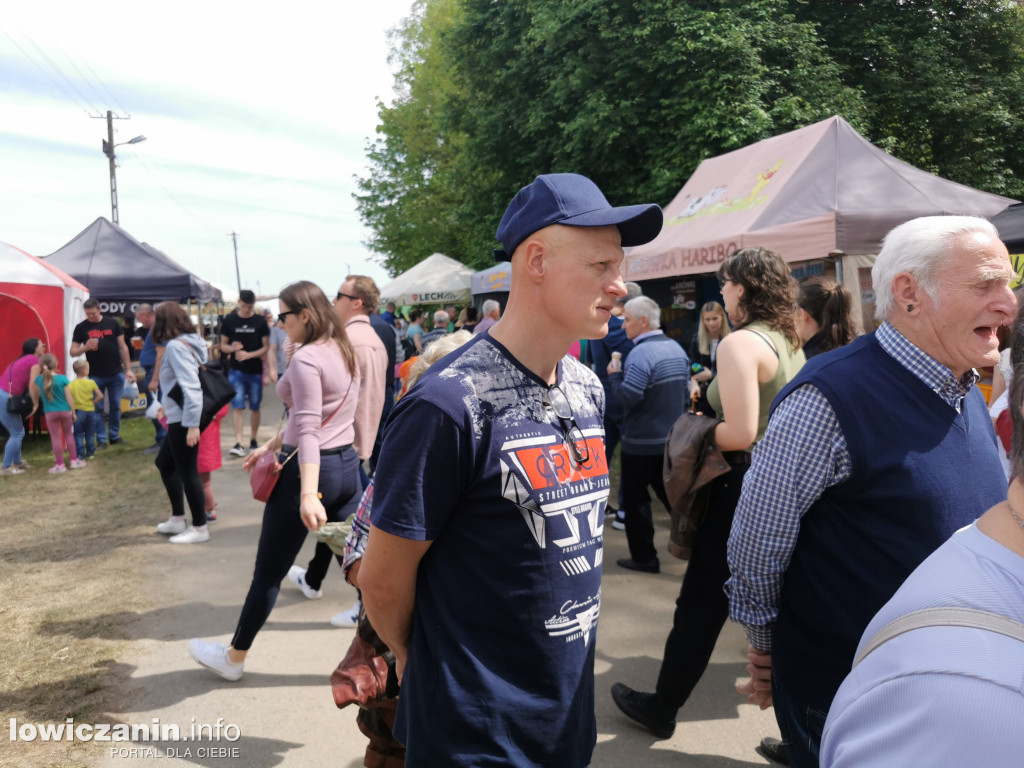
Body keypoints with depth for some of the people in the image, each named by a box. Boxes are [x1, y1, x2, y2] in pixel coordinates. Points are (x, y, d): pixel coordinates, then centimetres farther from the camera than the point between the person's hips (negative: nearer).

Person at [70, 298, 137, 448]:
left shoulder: (112, 323, 3)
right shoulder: (81, 328, 1)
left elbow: (122, 347, 6)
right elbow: (73, 352, 2)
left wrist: (128, 369, 2)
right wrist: (85, 347, -20)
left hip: (116, 374, 1)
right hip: (95, 376, -1)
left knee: (115, 406, 8)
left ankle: (114, 436, 21)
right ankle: (101, 439, 11)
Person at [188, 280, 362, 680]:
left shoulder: (306, 359, -16)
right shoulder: (344, 352, 10)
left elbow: (308, 430, -26)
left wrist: (308, 495, -31)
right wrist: (272, 444, 24)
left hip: (311, 469, -8)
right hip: (348, 466, 8)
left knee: (268, 572, 10)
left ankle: (233, 658, 30)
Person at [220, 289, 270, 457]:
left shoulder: (260, 322, 0)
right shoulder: (229, 320, 3)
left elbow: (266, 347, 0)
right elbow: (223, 345, 8)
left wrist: (249, 354, -16)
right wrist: (232, 348, -15)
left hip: (255, 370, 0)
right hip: (236, 370, 0)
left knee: (254, 407, 9)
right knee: (237, 406, -8)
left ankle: (253, 441, 22)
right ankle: (238, 443, -10)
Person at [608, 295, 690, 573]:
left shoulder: (641, 354, -21)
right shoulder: (676, 348, 5)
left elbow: (628, 397, -25)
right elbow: (686, 389, 12)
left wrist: (614, 375, -10)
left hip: (641, 442, -8)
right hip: (673, 439, 8)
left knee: (636, 499, 7)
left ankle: (644, 557, 15)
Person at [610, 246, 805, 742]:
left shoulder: (740, 344, -19)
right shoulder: (790, 342, 7)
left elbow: (740, 433, -27)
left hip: (743, 486, -8)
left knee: (700, 604, 6)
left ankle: (662, 707, 23)